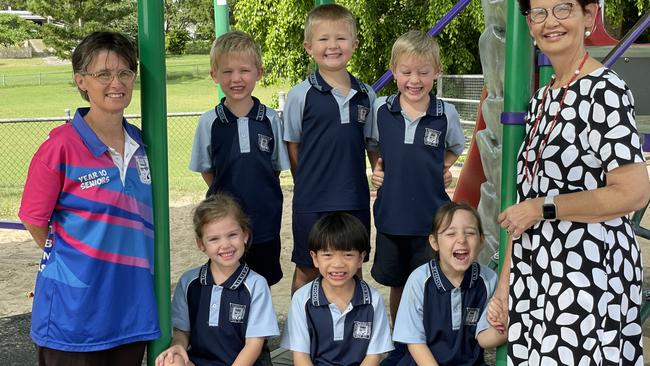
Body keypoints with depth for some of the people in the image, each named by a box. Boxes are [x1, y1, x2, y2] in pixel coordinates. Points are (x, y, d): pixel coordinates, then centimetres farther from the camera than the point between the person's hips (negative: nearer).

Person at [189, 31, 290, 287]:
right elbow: (206, 170, 6)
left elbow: (277, 167, 7)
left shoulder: (270, 119, -3)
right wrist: (224, 196, -2)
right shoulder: (209, 122, -4)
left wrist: (264, 197, 1)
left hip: (265, 221, 1)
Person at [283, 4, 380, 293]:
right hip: (312, 203, -3)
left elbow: (373, 146, 11)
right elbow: (292, 147, 0)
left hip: (355, 201, 3)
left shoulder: (366, 95, 4)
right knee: (307, 272, 9)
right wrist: (310, 184, -1)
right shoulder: (300, 95, -6)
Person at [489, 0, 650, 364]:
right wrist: (506, 280, 11)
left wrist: (542, 208, -14)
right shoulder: (541, 100, 11)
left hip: (587, 276, -7)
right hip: (536, 279, 7)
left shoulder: (605, 91, -12)